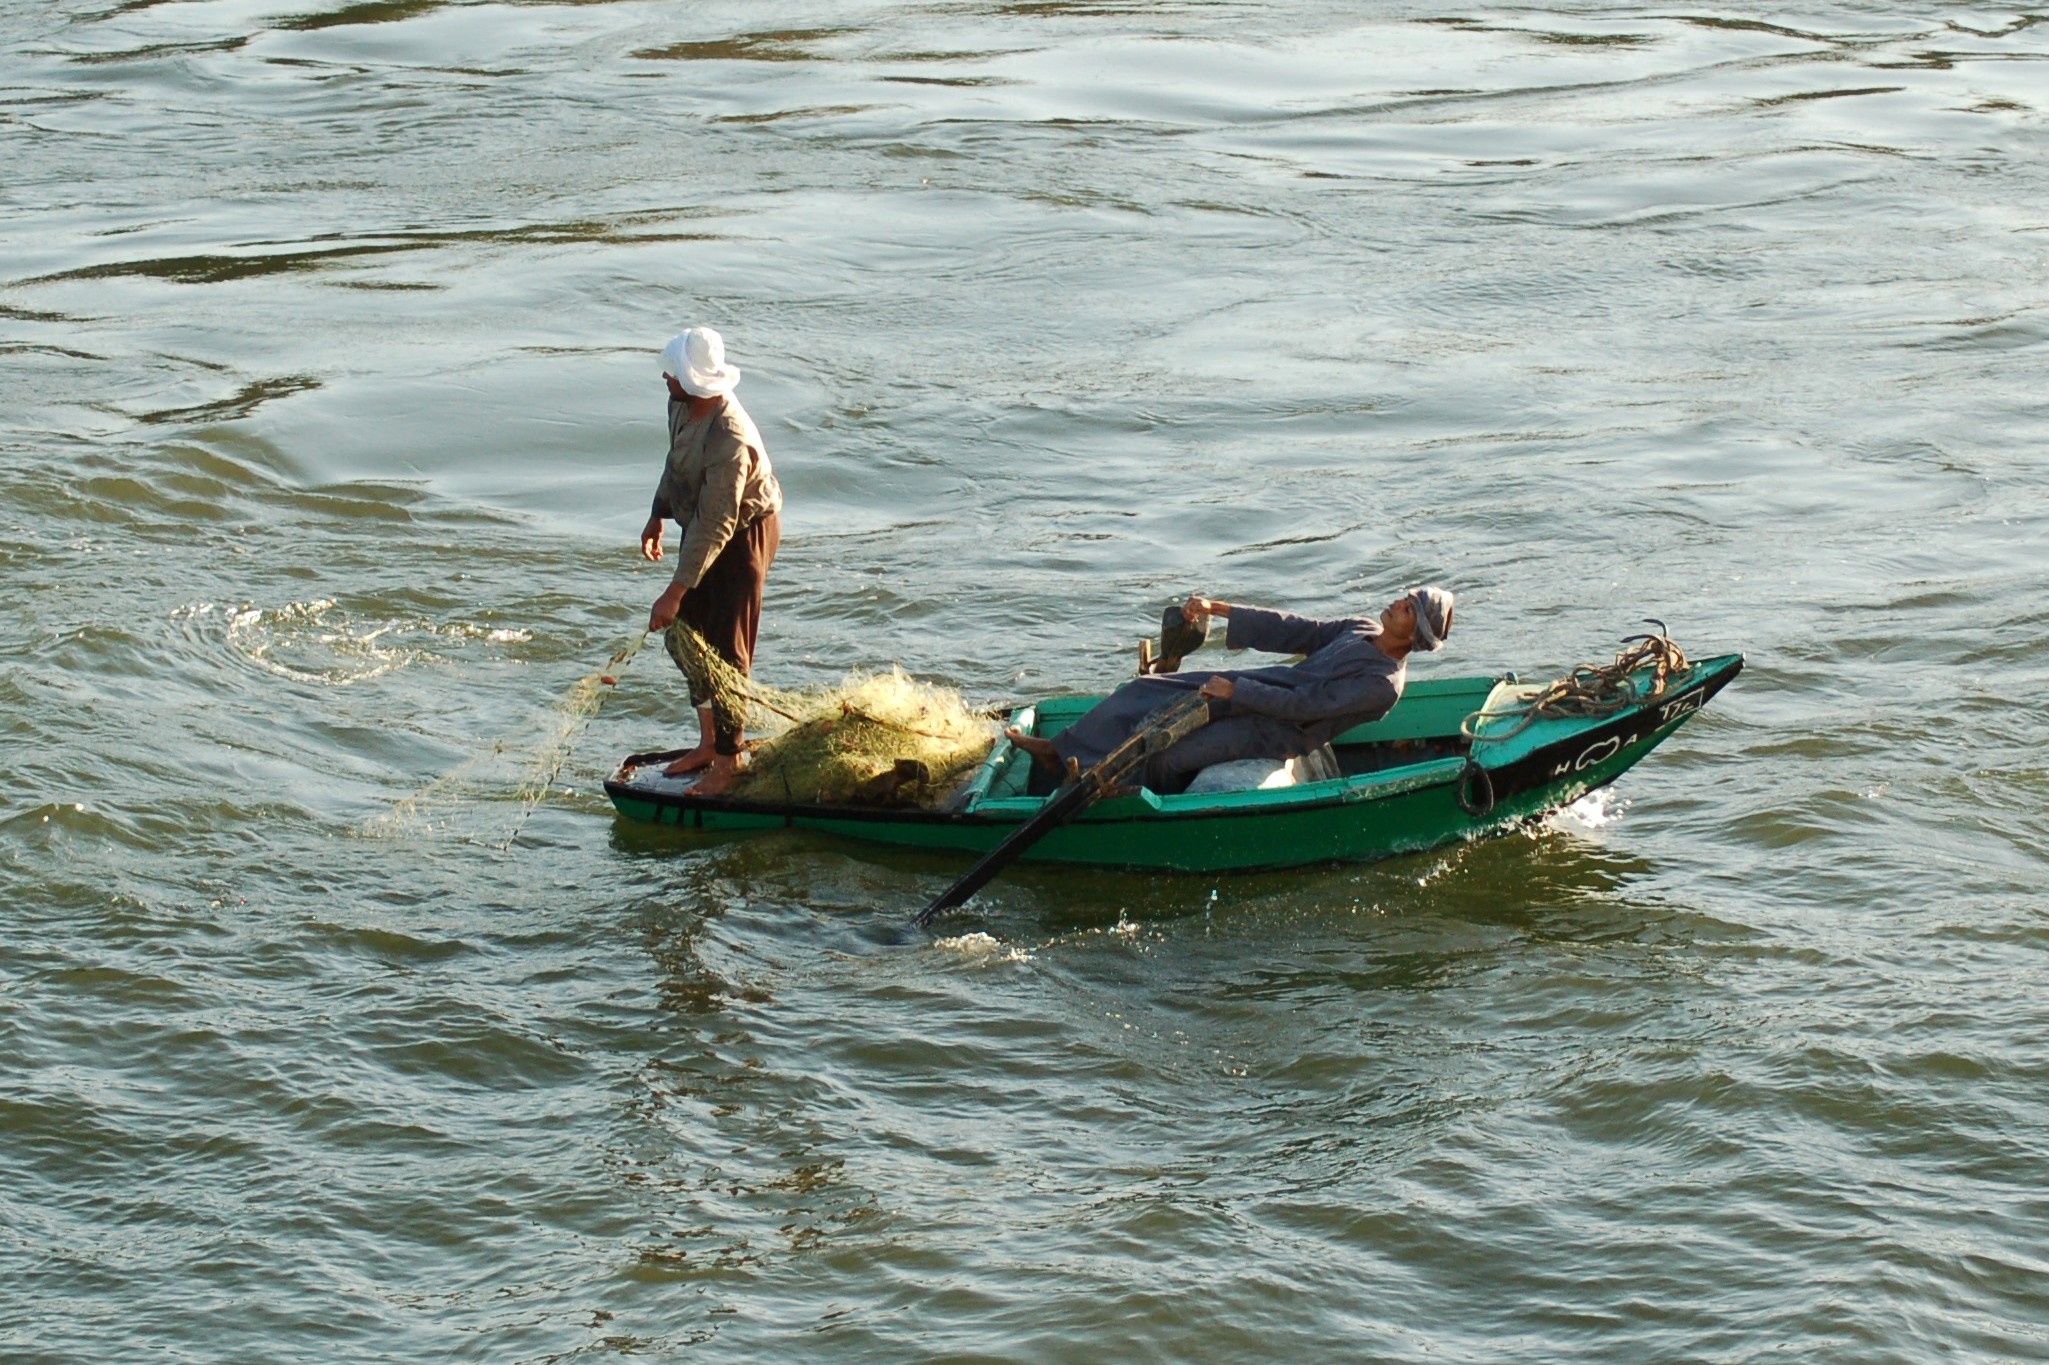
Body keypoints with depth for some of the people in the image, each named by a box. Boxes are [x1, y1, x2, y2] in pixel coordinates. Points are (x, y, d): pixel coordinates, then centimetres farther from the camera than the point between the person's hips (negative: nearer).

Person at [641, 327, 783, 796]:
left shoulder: (730, 441, -36)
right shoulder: (683, 405, -10)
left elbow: (714, 528, -34)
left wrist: (674, 593, -32)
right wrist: (658, 516, 20)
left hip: (745, 533, -9)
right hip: (700, 524, 9)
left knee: (725, 649, -4)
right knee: (684, 634, 14)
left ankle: (728, 761, 9)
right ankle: (708, 741, 29)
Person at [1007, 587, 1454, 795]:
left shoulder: (1383, 685, -20)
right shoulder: (1363, 630, 8)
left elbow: (1303, 706, -24)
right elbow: (1291, 630, 10)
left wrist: (1234, 692, -22)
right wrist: (1216, 609, 6)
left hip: (1274, 732, -9)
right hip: (1262, 685, 9)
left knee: (1161, 753, -22)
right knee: (1145, 693, -1)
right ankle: (1063, 752, 2)